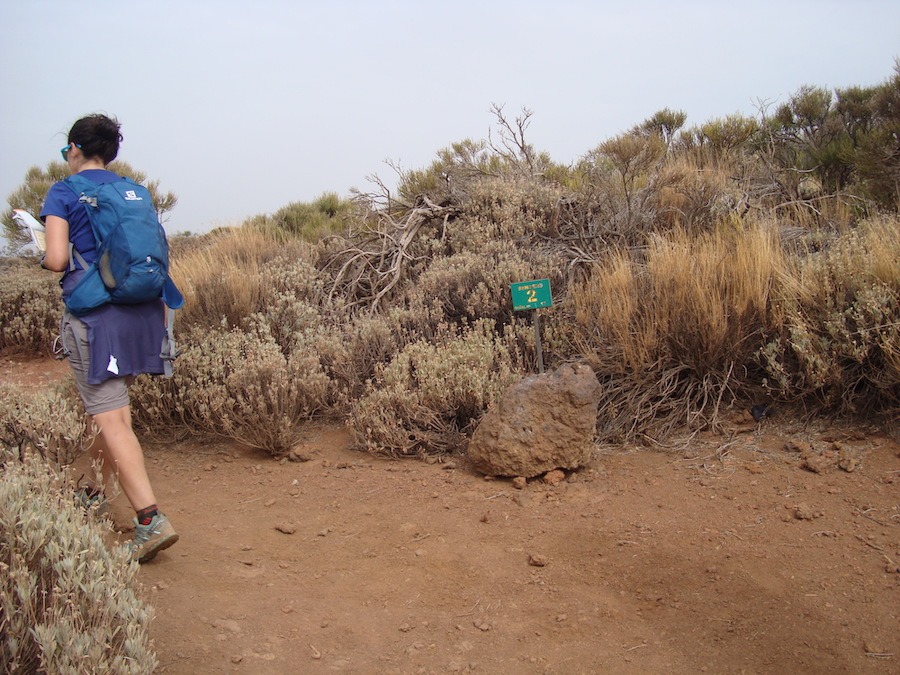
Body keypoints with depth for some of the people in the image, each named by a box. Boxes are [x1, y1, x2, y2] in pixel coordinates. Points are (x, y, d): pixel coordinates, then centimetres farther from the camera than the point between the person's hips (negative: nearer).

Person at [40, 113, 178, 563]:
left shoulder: (63, 193, -2)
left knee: (111, 420, -8)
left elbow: (57, 259, -11)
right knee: (105, 407, 22)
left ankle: (151, 520, -17)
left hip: (94, 315, -6)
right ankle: (98, 494, 36)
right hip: (140, 311, 7)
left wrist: (43, 258, 11)